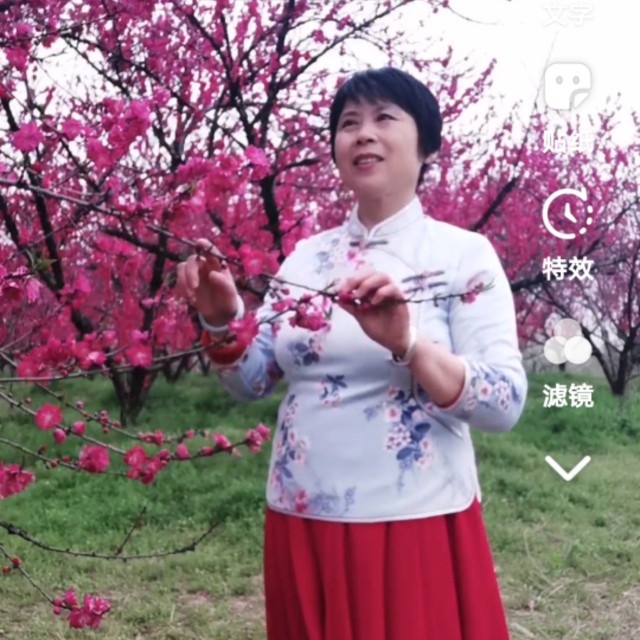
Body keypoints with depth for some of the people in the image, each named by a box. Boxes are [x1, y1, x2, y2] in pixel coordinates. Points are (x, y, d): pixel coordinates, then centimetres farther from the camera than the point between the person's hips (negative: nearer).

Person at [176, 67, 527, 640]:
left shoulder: (465, 254, -7)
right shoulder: (306, 256, 6)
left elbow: (505, 406, -15)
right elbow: (251, 383, 7)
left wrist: (405, 343, -28)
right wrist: (221, 319, -11)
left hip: (416, 525, -4)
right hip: (301, 524, 4)